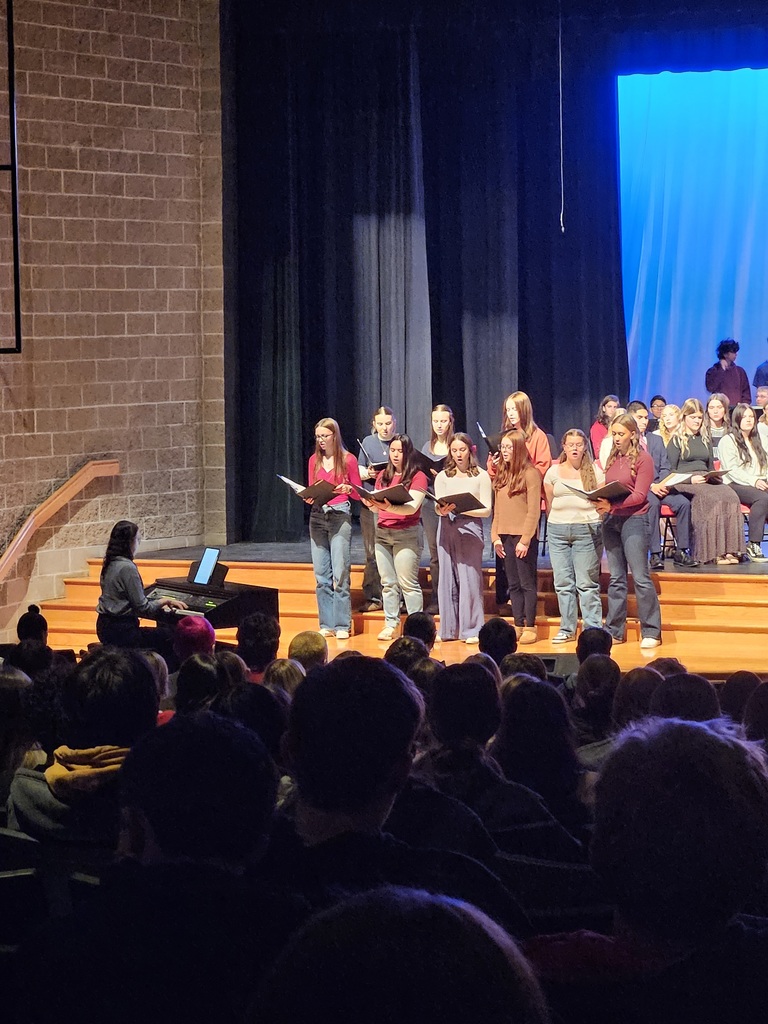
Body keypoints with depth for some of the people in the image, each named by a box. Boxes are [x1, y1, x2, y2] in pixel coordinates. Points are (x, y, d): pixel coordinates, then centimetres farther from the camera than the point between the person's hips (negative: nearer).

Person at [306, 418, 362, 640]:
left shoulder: (348, 460, 1)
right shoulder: (314, 460, 13)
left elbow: (359, 493, 5)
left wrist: (347, 488, -15)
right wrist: (308, 497, -5)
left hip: (340, 516, -4)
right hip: (317, 516, 4)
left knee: (340, 574, -8)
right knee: (321, 575, 3)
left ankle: (342, 626, -5)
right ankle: (326, 624, 8)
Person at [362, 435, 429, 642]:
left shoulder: (418, 477, -3)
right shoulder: (383, 476, 15)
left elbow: (412, 507, -14)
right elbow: (378, 505, 15)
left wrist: (389, 507, -29)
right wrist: (370, 503, -9)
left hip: (406, 533, -6)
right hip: (382, 532, 6)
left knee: (408, 583, -7)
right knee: (388, 582, 6)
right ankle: (390, 624, 10)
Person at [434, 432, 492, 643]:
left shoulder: (481, 476, 4)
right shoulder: (442, 477, 12)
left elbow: (486, 510, -2)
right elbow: (437, 509, 4)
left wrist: (462, 508, -16)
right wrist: (442, 510, -20)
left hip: (470, 528, -3)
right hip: (447, 529, 3)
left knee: (470, 577, -6)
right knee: (447, 578, 4)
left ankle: (471, 629, -2)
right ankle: (448, 629, 9)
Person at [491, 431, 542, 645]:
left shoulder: (530, 473, -8)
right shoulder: (502, 474, 14)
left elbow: (534, 511, -11)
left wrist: (525, 540, -15)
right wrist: (495, 536, 6)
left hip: (524, 537, -7)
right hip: (505, 537, 7)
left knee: (527, 583, -2)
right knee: (514, 585, 9)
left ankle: (530, 627, 1)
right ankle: (518, 626, 13)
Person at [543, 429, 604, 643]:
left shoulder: (595, 472, 4)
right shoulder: (554, 472, 11)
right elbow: (549, 504, 16)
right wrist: (556, 525, 10)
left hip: (587, 530, -3)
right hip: (558, 530, 3)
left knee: (587, 583, -5)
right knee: (562, 583, 4)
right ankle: (567, 629, 11)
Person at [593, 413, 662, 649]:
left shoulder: (643, 459, -5)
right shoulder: (613, 458, 14)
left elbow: (639, 495, -12)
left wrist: (612, 504, -23)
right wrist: (600, 501, -6)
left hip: (634, 519, -6)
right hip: (611, 521, 6)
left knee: (640, 577, -6)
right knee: (616, 578, 8)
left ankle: (651, 632, -3)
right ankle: (615, 631, 12)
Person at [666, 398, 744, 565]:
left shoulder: (705, 441, 27)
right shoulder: (676, 441, 9)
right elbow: (671, 471, 2)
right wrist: (690, 479, -13)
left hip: (706, 481, 5)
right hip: (684, 484, -5)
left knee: (730, 496, -29)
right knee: (710, 498, -37)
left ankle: (728, 549, -37)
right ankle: (712, 552, -39)